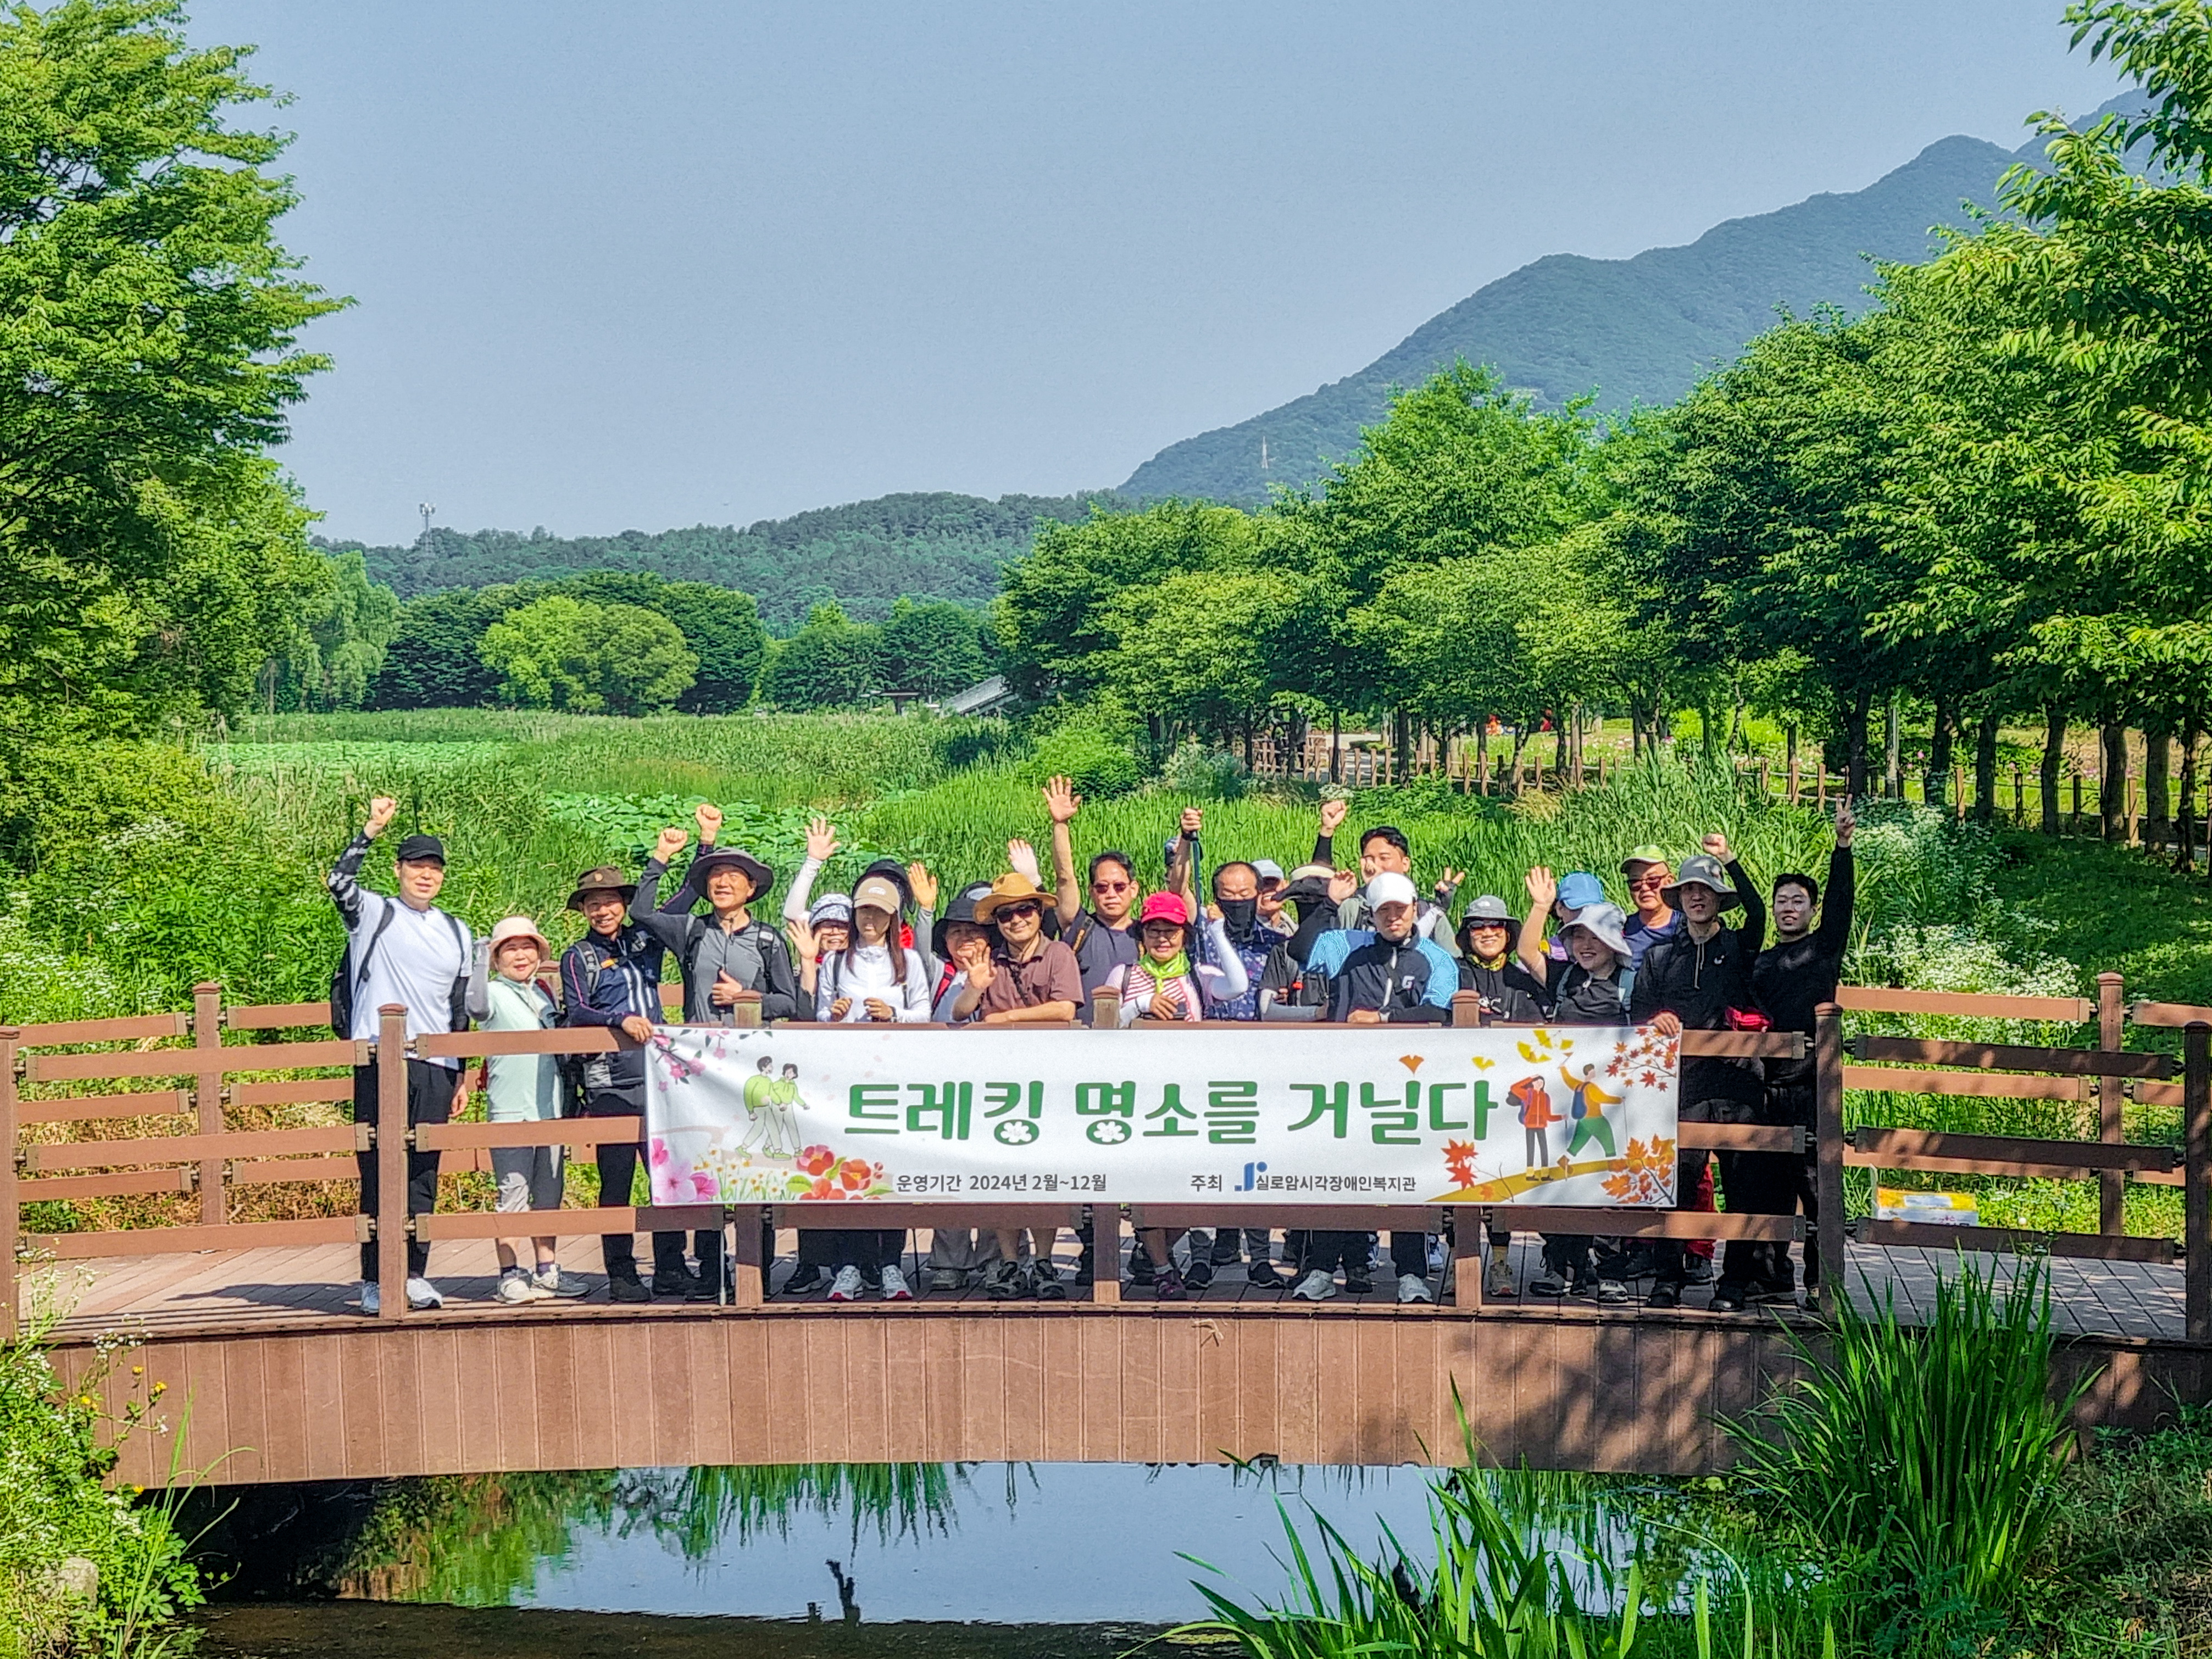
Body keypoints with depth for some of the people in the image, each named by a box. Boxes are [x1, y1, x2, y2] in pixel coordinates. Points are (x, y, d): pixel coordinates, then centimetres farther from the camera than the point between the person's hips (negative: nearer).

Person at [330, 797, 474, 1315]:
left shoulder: (457, 933, 18)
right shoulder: (374, 914, 5)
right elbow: (338, 882, -16)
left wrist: (460, 1075, 18)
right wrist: (371, 829, -20)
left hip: (434, 1068, 4)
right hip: (380, 1062, -4)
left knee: (424, 1176, 6)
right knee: (378, 1173, -3)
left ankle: (415, 1276, 12)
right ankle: (375, 1281, 0)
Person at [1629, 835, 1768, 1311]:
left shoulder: (1739, 949, 11)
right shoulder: (1660, 957, 18)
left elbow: (1758, 915, -9)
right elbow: (1637, 1011, 14)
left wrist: (1730, 862, -18)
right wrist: (1654, 1022, -9)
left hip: (1737, 1080, -1)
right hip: (1683, 1083, 1)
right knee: (1674, 1182, -7)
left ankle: (1734, 1283, 6)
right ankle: (1667, 1280, -2)